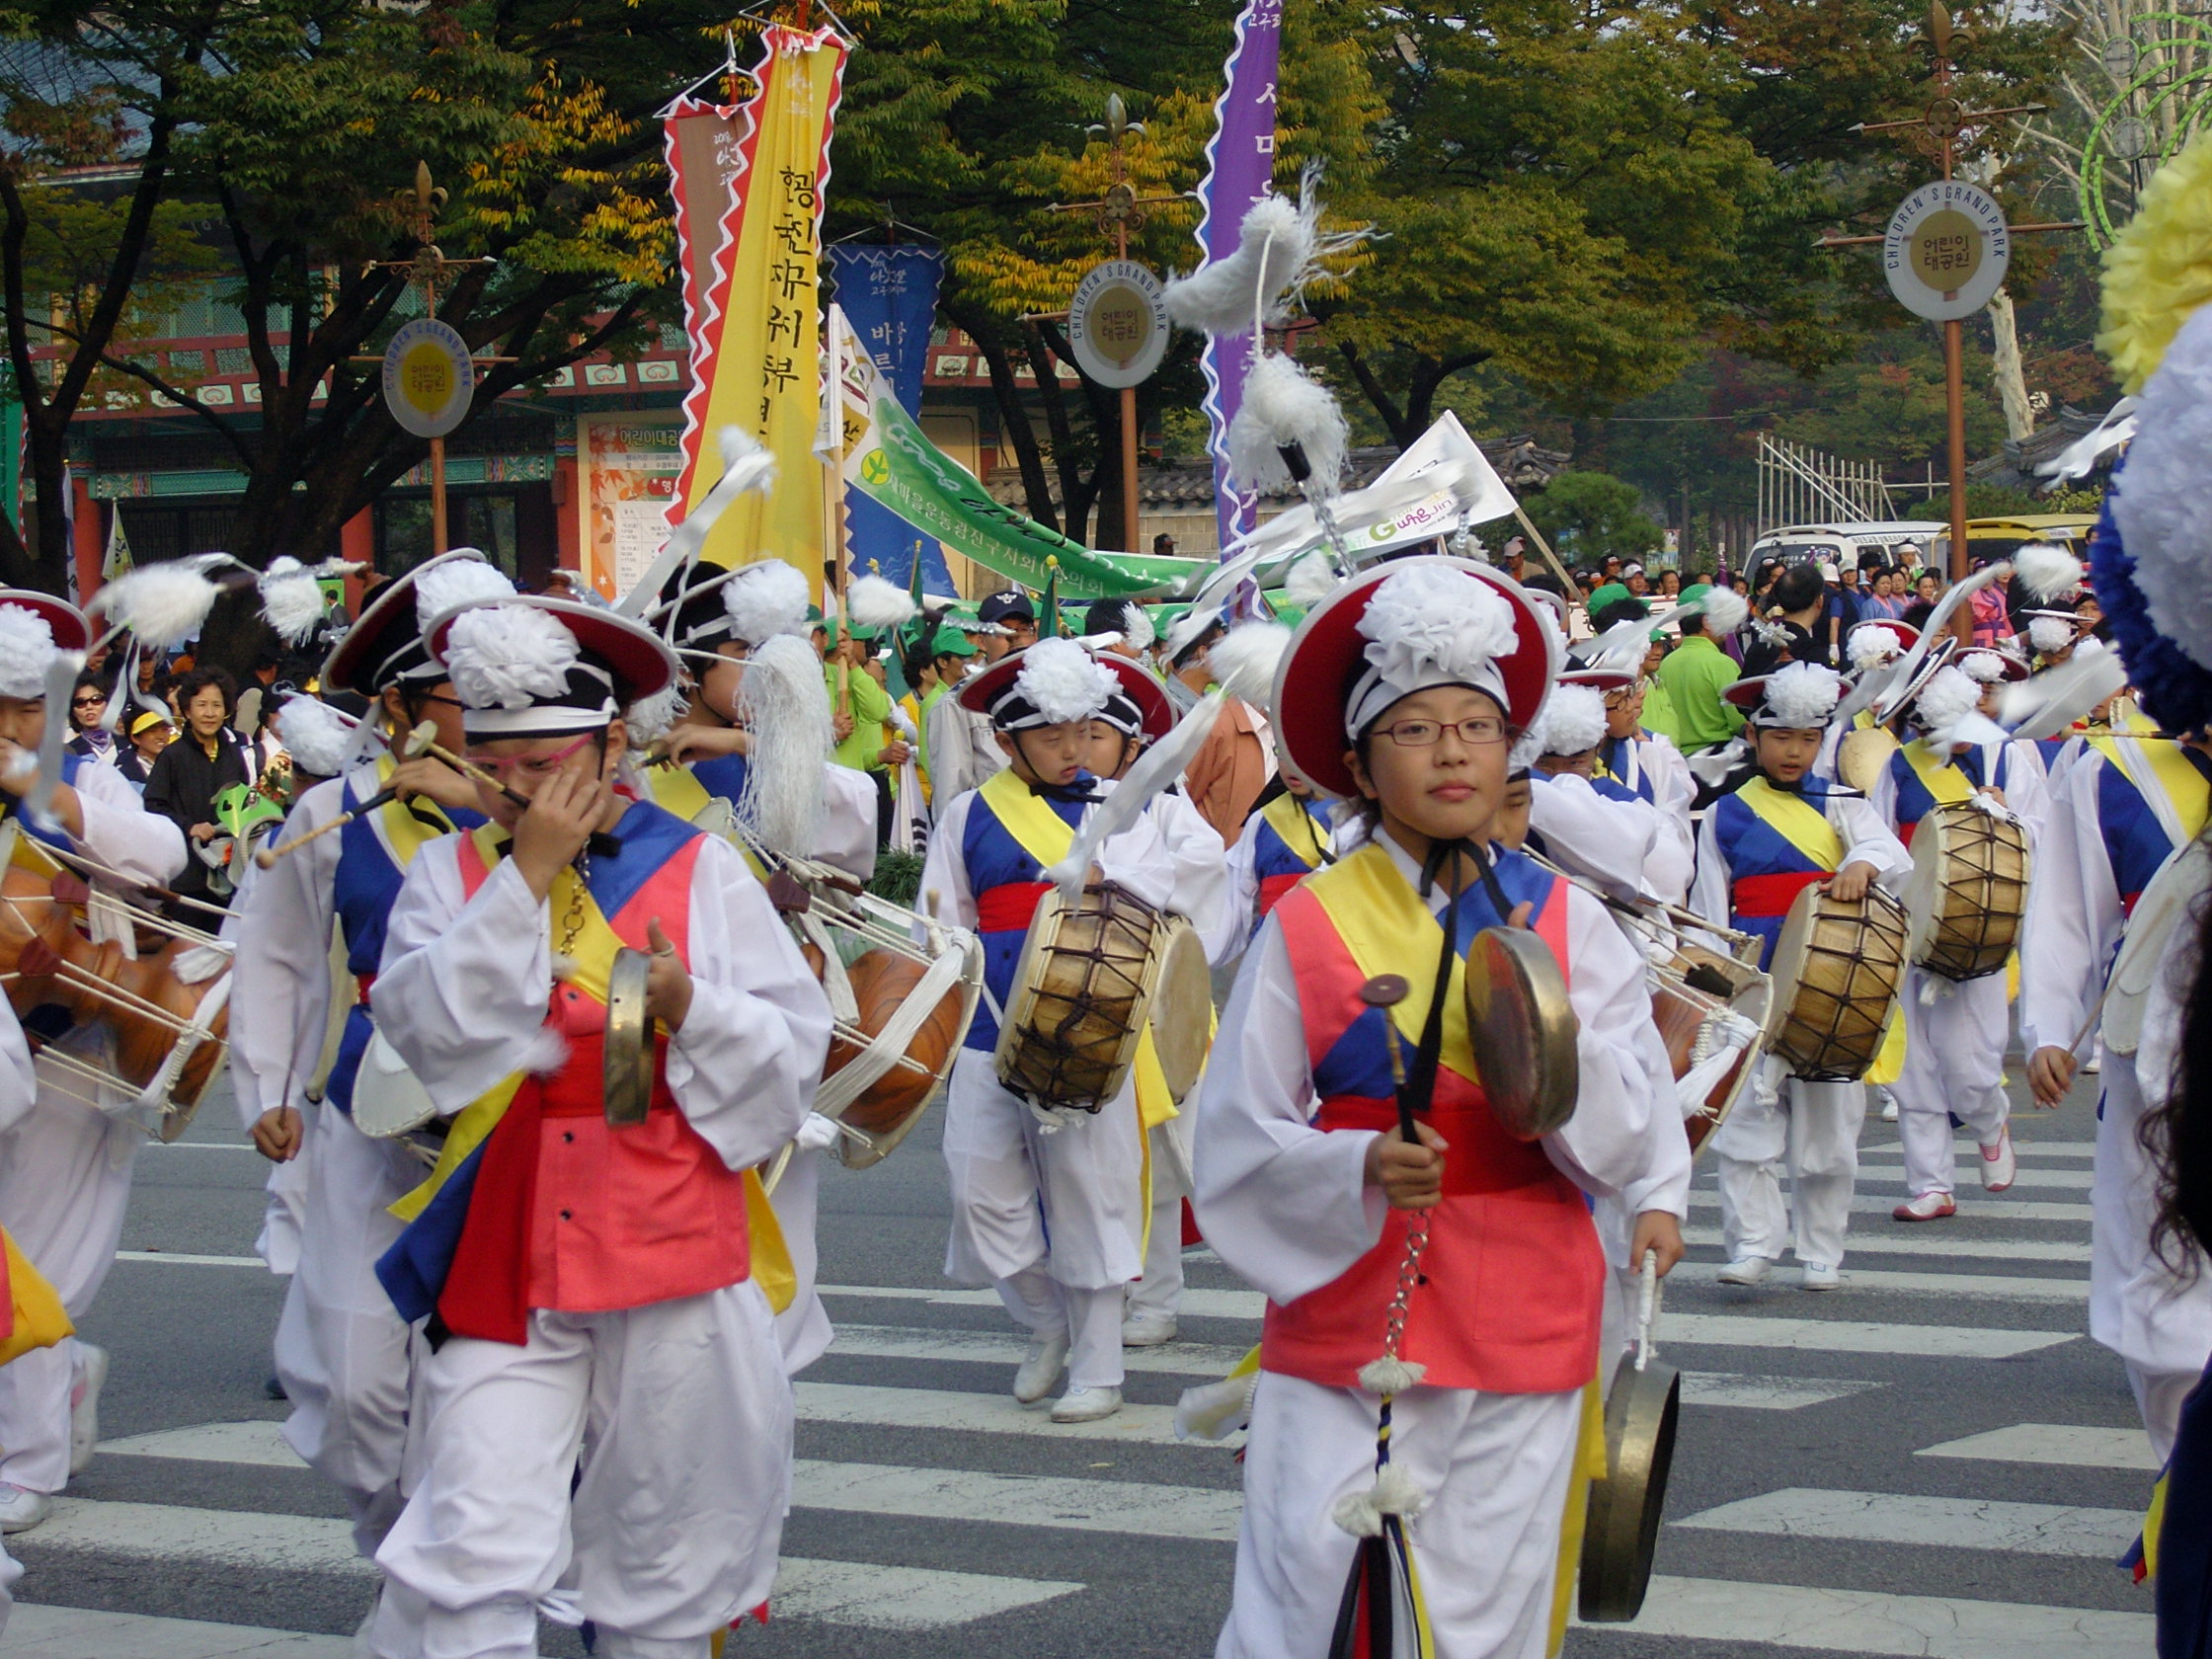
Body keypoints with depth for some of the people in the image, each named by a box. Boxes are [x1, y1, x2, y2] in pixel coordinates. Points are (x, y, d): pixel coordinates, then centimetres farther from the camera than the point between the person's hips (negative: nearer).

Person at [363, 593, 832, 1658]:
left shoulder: (696, 868, 3)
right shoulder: (453, 872, 5)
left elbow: (796, 1048, 2)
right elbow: (432, 1031, -12)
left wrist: (691, 1008, -16)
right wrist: (527, 877, -13)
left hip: (673, 1251, 0)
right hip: (501, 1267, 0)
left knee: (663, 1547, 11)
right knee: (472, 1565, -11)